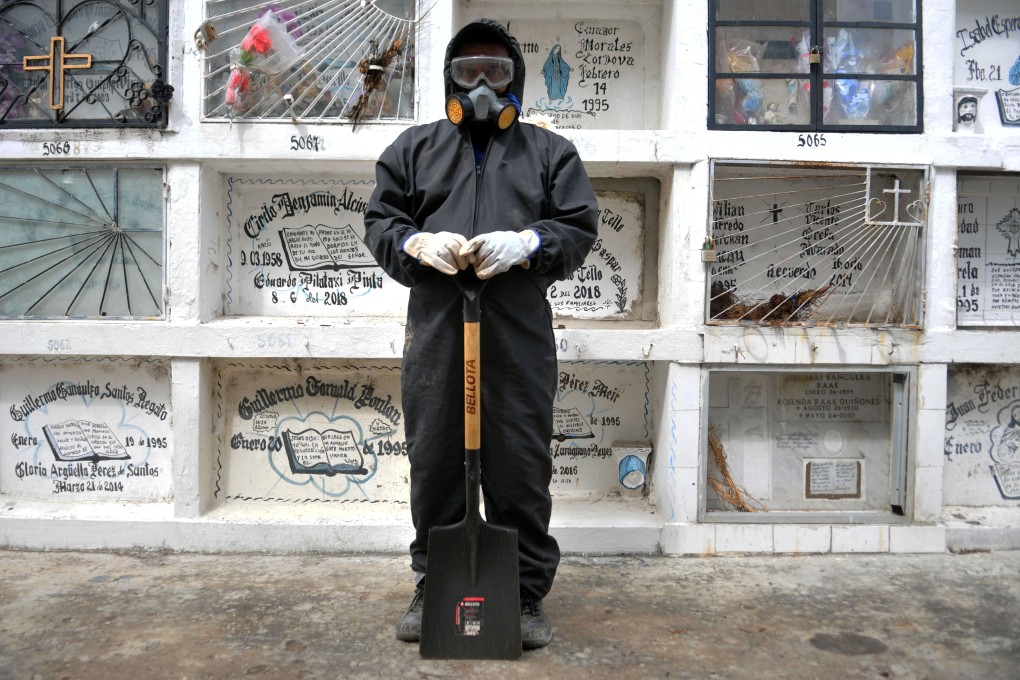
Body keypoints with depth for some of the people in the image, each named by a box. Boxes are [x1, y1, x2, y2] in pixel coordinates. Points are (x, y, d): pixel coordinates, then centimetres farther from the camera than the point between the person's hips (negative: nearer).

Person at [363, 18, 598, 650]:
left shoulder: (550, 151, 17)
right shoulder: (415, 146, 20)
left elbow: (580, 226, 9)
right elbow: (380, 221, 14)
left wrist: (527, 244, -11)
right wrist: (418, 243, -7)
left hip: (519, 332, -1)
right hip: (435, 328, 1)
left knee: (521, 463, 1)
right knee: (435, 460, 6)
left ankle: (528, 594, 16)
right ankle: (432, 587, 23)